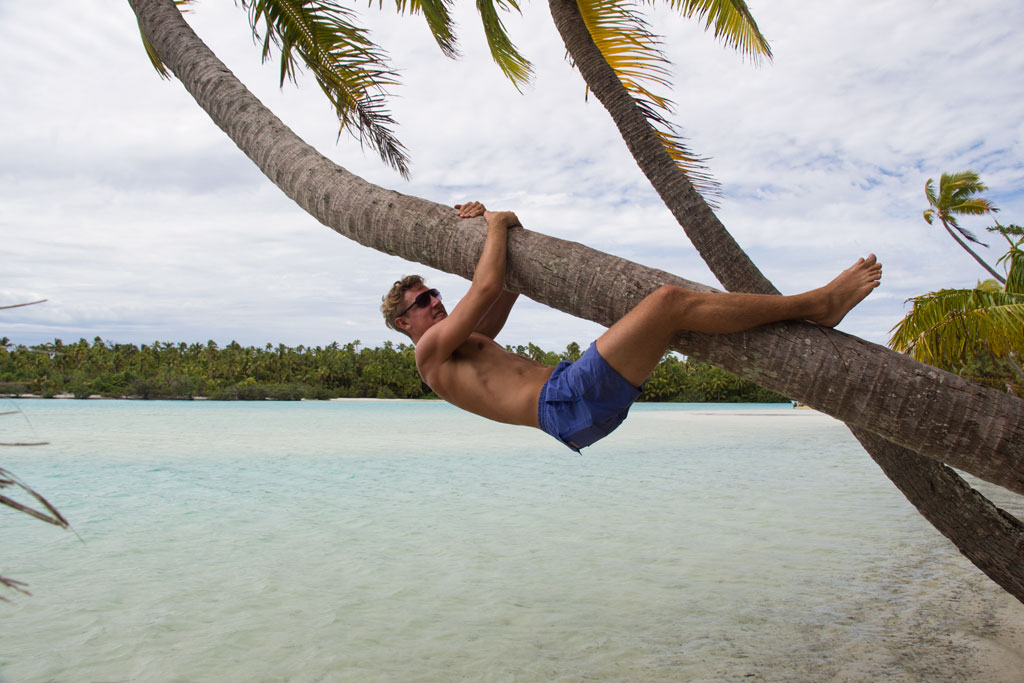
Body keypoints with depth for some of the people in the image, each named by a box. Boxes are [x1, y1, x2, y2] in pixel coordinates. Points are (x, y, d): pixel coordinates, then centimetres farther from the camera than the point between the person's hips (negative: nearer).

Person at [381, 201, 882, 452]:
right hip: (566, 403, -10)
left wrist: (480, 222, 30)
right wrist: (497, 223, 10)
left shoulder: (467, 342, 30)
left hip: (577, 395, 10)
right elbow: (488, 285, -7)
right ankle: (818, 303, -13)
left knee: (667, 307, 11)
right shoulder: (431, 350, 4)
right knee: (669, 301, -20)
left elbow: (511, 281, 36)